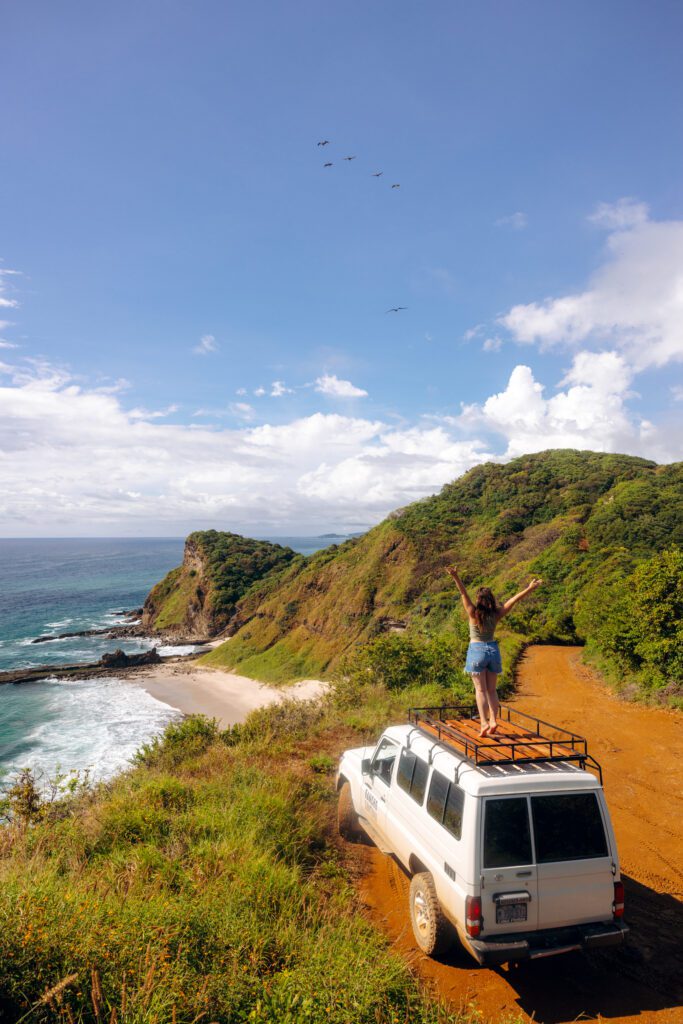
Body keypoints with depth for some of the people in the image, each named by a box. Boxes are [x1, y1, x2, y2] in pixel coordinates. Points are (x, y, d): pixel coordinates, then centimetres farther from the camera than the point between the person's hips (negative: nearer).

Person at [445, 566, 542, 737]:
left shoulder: (474, 613, -15)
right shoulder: (496, 614, -7)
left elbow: (464, 594, -25)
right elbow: (513, 600, -5)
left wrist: (455, 577, -35)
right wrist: (530, 588, 1)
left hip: (477, 651, -3)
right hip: (493, 650, 3)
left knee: (480, 689, 0)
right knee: (492, 690, 12)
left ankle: (484, 722, -11)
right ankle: (493, 720, 3)